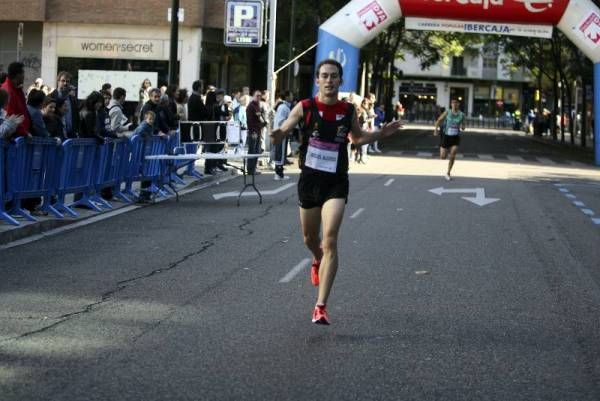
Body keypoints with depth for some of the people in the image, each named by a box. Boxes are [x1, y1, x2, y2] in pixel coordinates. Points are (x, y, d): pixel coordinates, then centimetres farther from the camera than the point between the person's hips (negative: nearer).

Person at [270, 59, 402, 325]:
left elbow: (357, 138, 18)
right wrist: (278, 135, -33)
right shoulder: (305, 108, -6)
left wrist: (380, 134, 3)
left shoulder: (348, 111, 0)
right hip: (309, 180, 1)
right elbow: (283, 130, -10)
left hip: (336, 183, -1)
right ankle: (318, 262, 58)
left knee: (330, 240, -16)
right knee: (310, 238, 18)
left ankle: (321, 306, -16)